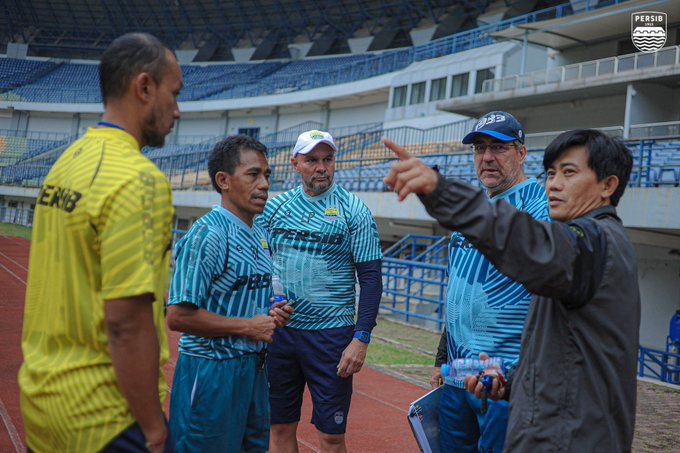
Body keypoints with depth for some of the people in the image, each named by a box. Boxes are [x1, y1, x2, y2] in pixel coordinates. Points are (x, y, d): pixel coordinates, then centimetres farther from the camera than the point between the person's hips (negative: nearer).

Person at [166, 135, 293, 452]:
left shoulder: (260, 235, 11)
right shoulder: (206, 235, -17)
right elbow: (178, 317, -22)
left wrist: (273, 314, 1)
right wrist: (248, 327, -17)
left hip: (252, 367, 9)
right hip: (211, 370, -9)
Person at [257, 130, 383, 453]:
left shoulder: (353, 211, -4)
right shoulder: (275, 207, 6)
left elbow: (371, 278, -6)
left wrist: (361, 338, -13)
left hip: (331, 334, -3)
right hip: (278, 331, 4)